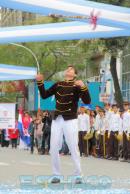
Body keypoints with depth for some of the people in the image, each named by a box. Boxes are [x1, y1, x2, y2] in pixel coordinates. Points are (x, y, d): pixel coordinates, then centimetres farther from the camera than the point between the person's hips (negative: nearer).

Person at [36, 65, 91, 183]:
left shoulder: (77, 86, -2)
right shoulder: (58, 85, 12)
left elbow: (87, 101, -14)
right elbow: (44, 95, 14)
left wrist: (83, 87, -29)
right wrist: (40, 82, 2)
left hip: (70, 120, -5)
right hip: (57, 120, 5)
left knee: (73, 148, -5)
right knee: (54, 148, 3)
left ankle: (78, 175, 2)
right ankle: (56, 175, 10)